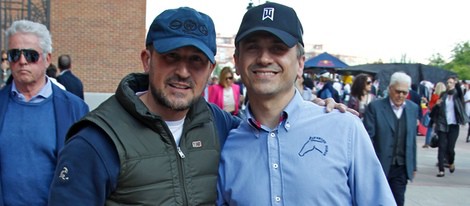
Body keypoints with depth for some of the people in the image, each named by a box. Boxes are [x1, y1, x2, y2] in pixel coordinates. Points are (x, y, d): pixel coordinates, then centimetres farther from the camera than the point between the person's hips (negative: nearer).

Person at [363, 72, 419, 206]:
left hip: (401, 168, 3)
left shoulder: (413, 108, 6)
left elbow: (412, 139, 10)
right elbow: (368, 137, -9)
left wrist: (413, 165, 12)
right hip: (378, 166, -3)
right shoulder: (375, 107, -8)